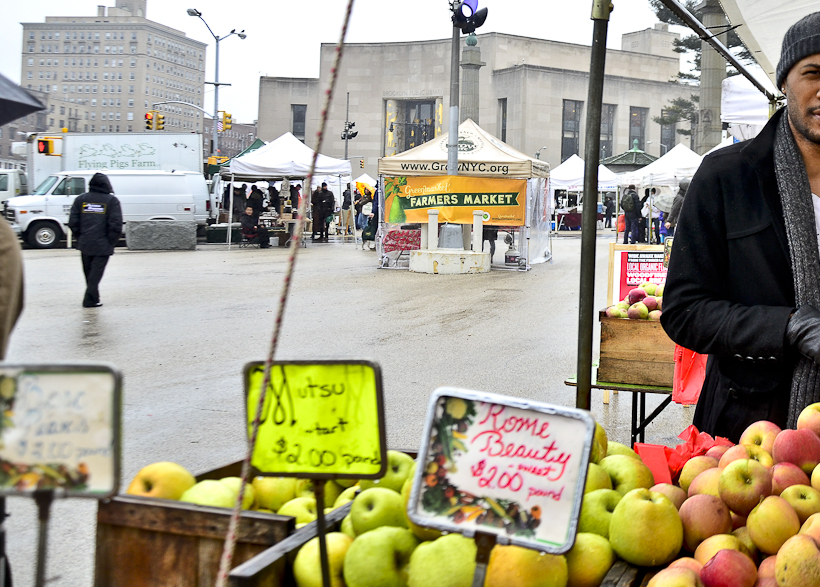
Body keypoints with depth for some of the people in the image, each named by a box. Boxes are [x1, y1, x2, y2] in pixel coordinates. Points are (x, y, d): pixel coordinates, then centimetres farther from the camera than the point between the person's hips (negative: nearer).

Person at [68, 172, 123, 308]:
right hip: (103, 245, -4)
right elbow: (116, 224, -10)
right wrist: (111, 241, 0)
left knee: (88, 272, 15)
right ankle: (90, 299, -6)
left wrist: (80, 238, 13)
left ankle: (92, 298, 24)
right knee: (96, 273, -1)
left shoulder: (80, 199, 7)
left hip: (85, 244, 4)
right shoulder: (111, 200, -4)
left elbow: (73, 223, 5)